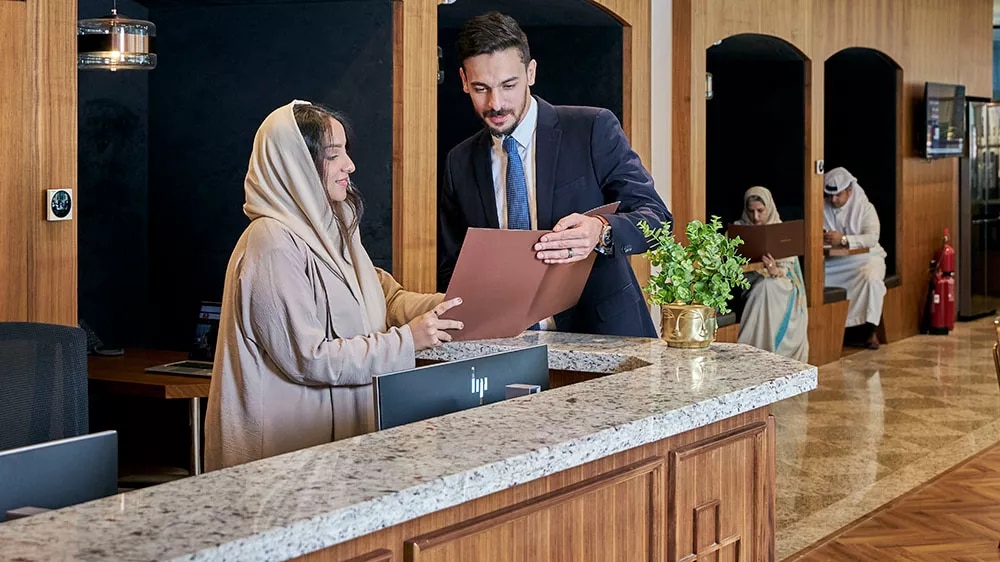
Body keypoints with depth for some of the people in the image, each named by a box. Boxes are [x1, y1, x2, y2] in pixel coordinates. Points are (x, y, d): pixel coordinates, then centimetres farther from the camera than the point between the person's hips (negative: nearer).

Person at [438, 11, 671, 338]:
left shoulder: (594, 129, 0)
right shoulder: (459, 164, 11)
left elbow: (655, 217, -5)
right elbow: (450, 267, 16)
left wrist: (601, 232, -26)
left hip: (603, 334, -4)